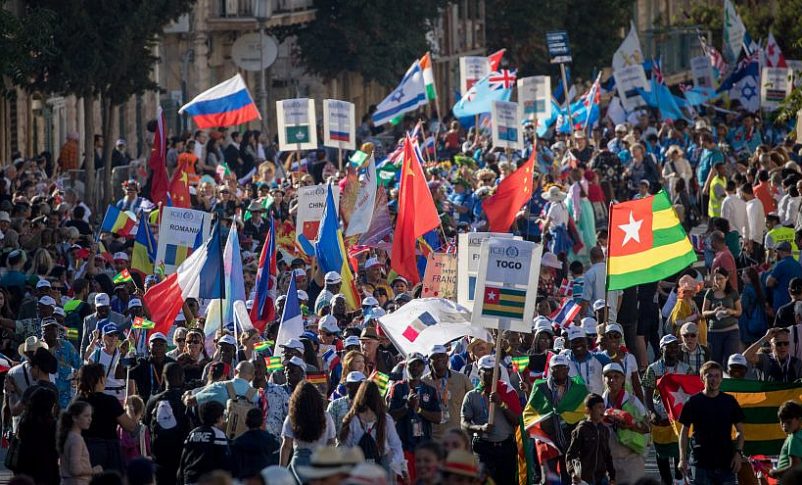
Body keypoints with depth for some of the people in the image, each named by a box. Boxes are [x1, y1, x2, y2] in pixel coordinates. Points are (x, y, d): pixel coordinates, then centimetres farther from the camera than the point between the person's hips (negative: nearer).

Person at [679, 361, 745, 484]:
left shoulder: (730, 401, 6)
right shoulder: (694, 402, 1)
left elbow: (740, 430, 12)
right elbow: (684, 431, 5)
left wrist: (738, 453, -2)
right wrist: (683, 458, -3)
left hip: (726, 462, 2)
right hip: (702, 462, -2)